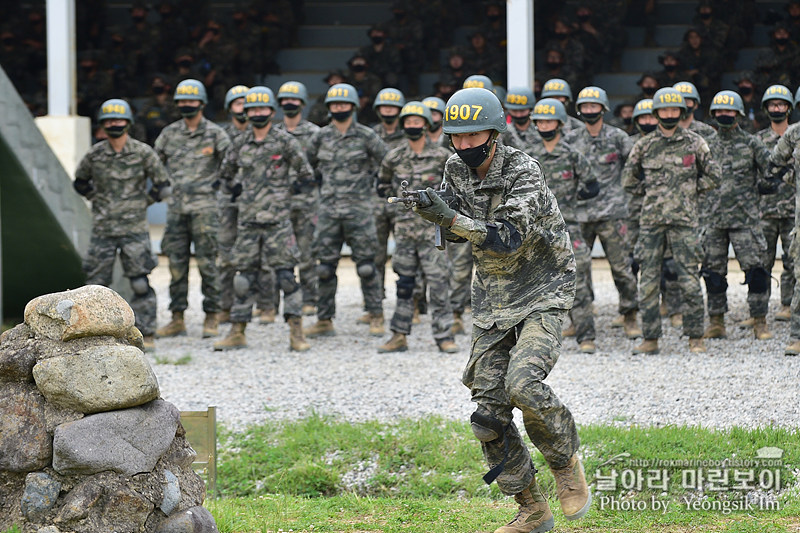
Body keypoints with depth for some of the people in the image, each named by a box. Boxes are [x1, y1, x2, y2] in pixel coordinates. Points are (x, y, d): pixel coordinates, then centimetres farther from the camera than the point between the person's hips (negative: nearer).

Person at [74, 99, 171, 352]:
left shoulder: (143, 153, -4)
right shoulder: (94, 155, 2)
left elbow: (162, 185, 5)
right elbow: (80, 182, 18)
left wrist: (142, 203, 3)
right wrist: (98, 199, 9)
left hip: (134, 229, -2)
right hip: (102, 229, 2)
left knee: (140, 284, -5)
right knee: (96, 283, 2)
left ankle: (146, 335, 1)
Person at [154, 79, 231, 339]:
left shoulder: (215, 134, -1)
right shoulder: (169, 133, 10)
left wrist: (220, 183, -3)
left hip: (204, 207, -4)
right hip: (176, 208, 4)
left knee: (207, 263, -4)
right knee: (176, 264, 5)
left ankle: (211, 318, 2)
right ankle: (177, 319, 9)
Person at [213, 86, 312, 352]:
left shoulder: (285, 142, -2)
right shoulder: (240, 145, 10)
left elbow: (306, 176, 2)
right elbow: (225, 174, 25)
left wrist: (283, 189, 0)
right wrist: (236, 190, 12)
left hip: (277, 221, -4)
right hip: (247, 220, 4)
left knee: (286, 275, -8)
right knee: (245, 278, 7)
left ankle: (297, 333, -6)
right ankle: (237, 333, 12)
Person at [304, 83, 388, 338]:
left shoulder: (366, 136, -2)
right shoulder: (321, 136, 7)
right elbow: (308, 162, 20)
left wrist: (369, 182, 4)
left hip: (359, 209, -3)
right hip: (329, 209, 3)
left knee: (366, 264, -2)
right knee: (325, 266, 3)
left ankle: (376, 317, 6)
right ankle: (324, 320, 8)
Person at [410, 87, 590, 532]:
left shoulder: (523, 173, -18)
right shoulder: (457, 170, 2)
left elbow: (507, 239, -29)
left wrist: (448, 217, -38)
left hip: (542, 297, -6)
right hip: (493, 303, 6)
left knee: (523, 384, -29)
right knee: (489, 415, -2)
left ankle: (567, 464, -2)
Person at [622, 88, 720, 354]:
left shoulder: (695, 143, 4)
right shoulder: (643, 145, 8)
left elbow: (713, 176, 10)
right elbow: (628, 180, 17)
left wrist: (690, 190, 5)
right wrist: (648, 196, 10)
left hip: (684, 220, -2)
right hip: (651, 220, 2)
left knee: (689, 280, -4)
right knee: (648, 281, 0)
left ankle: (695, 337, 3)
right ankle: (650, 339, 6)